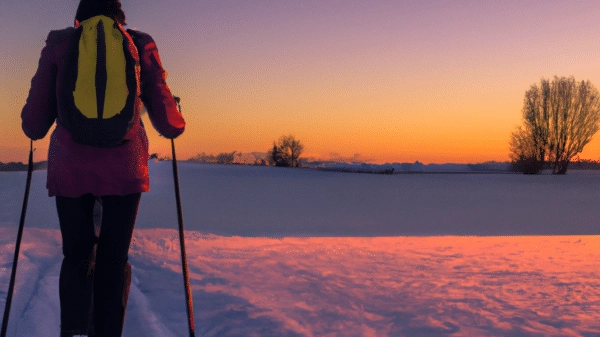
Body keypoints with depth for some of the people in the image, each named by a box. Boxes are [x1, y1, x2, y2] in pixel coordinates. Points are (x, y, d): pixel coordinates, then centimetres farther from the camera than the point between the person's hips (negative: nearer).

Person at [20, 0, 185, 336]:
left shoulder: (59, 44, 6)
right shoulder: (141, 45, 6)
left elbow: (34, 124, 6)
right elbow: (167, 122, 5)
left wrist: (34, 123, 29)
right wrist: (178, 122, 28)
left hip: (70, 167, 1)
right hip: (124, 168, 0)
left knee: (77, 255, 16)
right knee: (113, 260, 13)